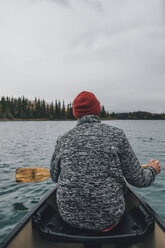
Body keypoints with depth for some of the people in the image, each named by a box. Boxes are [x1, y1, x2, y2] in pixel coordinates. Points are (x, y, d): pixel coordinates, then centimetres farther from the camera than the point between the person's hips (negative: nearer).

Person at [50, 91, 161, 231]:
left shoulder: (63, 140, -7)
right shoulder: (116, 135, -12)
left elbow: (54, 177, 8)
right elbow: (137, 179, -8)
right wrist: (152, 170, 14)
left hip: (70, 218, 2)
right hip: (109, 219, -1)